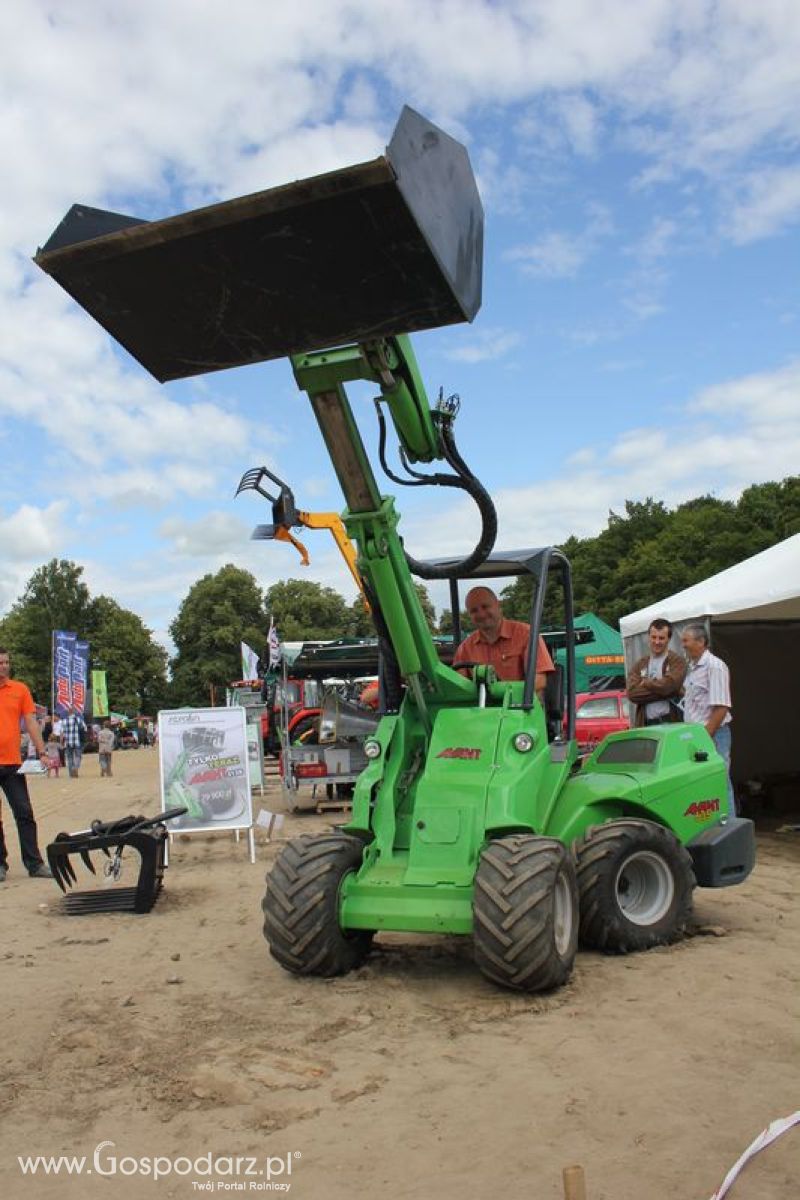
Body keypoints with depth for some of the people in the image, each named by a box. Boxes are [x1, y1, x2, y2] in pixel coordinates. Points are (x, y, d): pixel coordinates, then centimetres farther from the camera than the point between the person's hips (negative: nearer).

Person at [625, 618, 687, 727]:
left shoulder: (677, 661, 2)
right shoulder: (639, 665, 12)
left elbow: (668, 685, -15)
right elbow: (631, 693, -3)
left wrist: (645, 682, 1)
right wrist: (664, 692, -9)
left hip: (671, 723, -3)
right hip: (645, 725, 3)